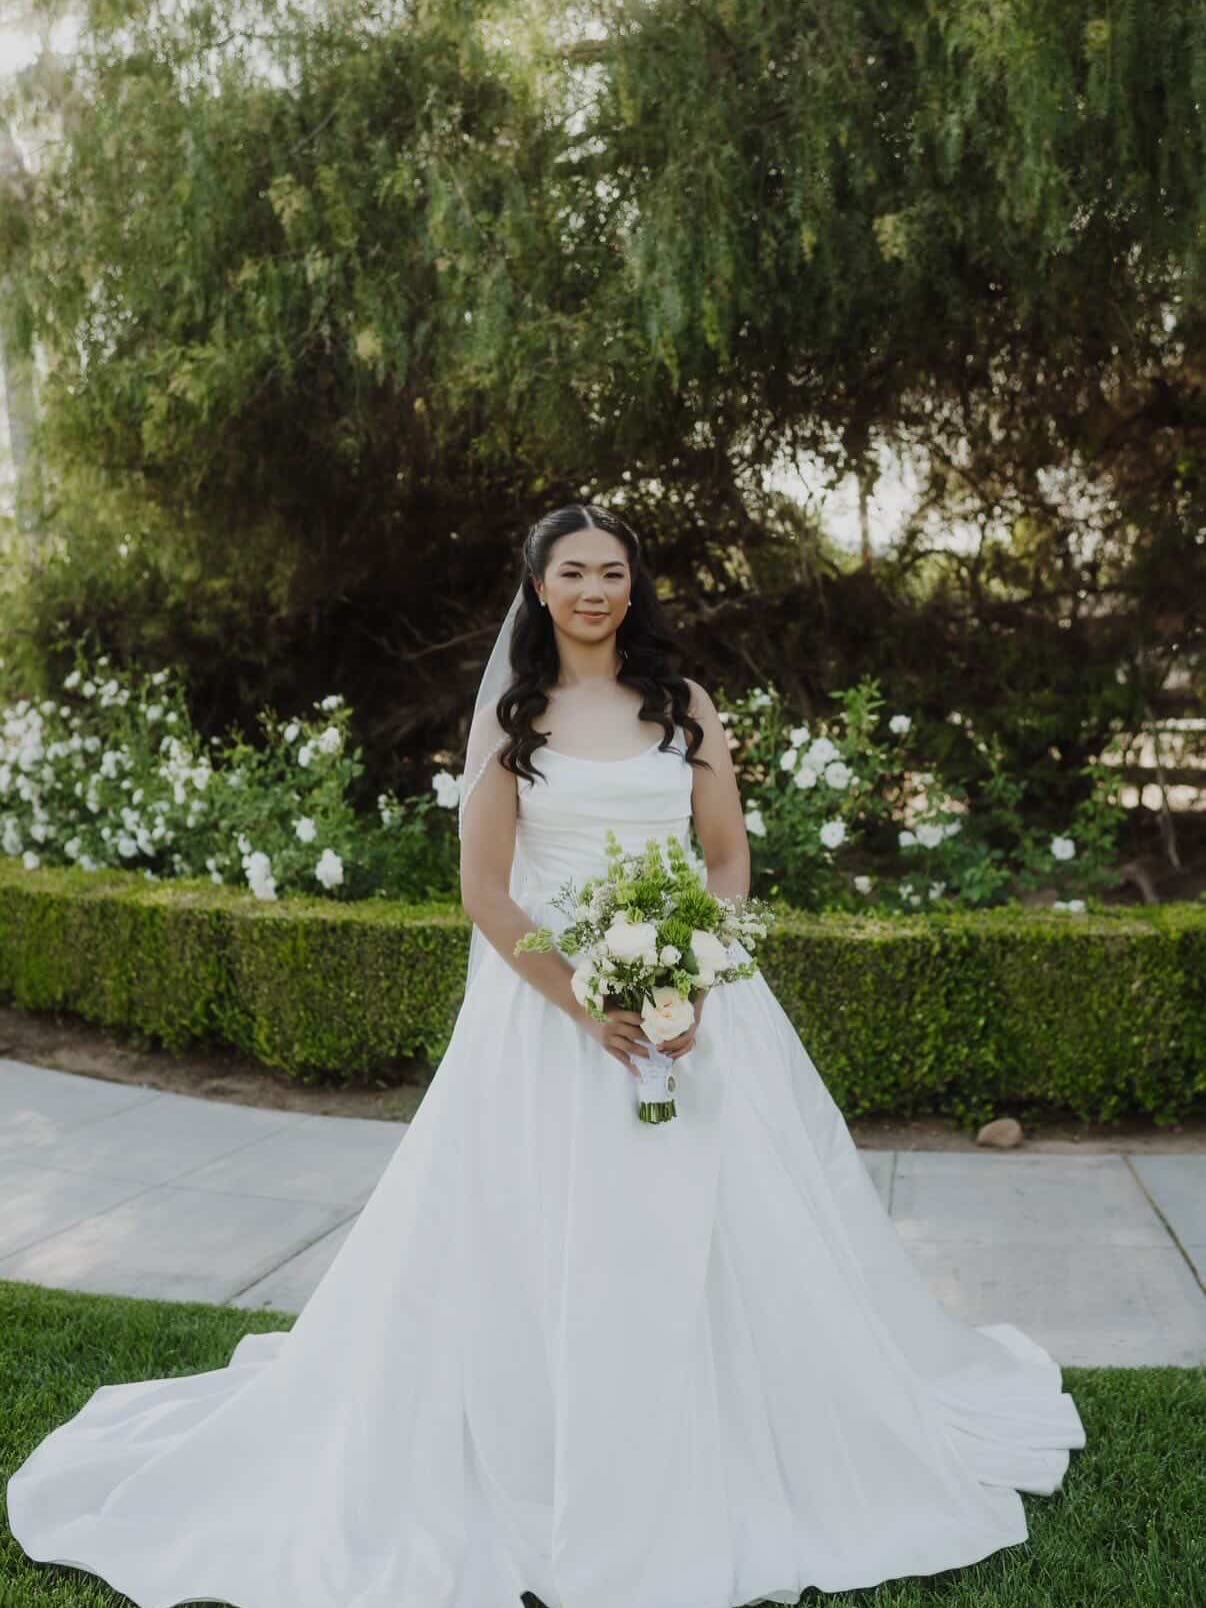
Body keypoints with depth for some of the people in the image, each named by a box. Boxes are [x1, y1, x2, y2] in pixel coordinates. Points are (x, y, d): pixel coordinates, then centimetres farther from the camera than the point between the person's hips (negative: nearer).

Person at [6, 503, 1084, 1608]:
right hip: (546, 1001, -1)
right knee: (541, 1250, 0)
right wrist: (586, 1003, -13)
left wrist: (694, 986, -10)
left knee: (712, 1242, 4)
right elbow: (483, 885, -3)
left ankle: (724, 1478, 24)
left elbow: (730, 859, 6)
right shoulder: (510, 714, 3)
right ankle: (546, 1491, 18)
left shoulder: (684, 706, 7)